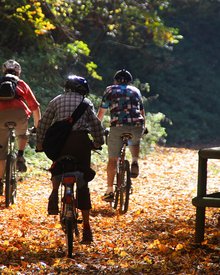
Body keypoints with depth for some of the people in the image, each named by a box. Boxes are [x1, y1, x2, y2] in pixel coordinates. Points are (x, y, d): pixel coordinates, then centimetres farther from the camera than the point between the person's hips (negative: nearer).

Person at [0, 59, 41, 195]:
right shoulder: (22, 84, 24)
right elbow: (35, 107, 22)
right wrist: (37, 126, 32)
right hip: (20, 113, 0)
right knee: (23, 135, 33)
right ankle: (20, 156, 11)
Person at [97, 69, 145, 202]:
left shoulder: (110, 90, 18)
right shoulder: (136, 91, 24)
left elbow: (101, 113, 19)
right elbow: (142, 112, 32)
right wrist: (143, 127, 48)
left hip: (117, 126, -2)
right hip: (137, 127, 2)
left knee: (112, 160, 10)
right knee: (135, 142, 37)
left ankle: (109, 192, 9)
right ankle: (135, 163, 11)